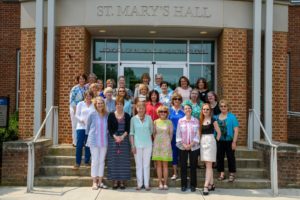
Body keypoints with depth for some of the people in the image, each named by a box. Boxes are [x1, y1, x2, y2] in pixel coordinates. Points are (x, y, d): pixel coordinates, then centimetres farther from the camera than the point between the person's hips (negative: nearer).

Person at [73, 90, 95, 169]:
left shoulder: (94, 105, 8)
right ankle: (77, 162, 4)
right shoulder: (80, 104, 8)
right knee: (79, 145, -4)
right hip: (81, 127, 0)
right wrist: (82, 120, -13)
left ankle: (87, 161, 18)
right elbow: (77, 115, 5)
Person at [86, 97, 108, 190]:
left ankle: (100, 182, 16)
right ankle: (94, 182, 8)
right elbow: (88, 126, 7)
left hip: (104, 142, 3)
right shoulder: (92, 115, -4)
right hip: (94, 141, -3)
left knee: (102, 161, 8)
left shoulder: (106, 115, 3)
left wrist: (106, 134, 10)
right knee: (95, 161, 0)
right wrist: (90, 135, 13)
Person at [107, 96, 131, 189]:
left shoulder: (127, 116, 5)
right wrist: (115, 137, -15)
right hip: (113, 139, 0)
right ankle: (115, 181, 6)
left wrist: (122, 136, -15)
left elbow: (128, 129, 1)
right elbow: (109, 128, -2)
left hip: (124, 139, 1)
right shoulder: (111, 115, 3)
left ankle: (122, 181, 7)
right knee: (113, 160, -1)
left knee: (123, 160, 1)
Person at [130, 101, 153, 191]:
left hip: (147, 144, 0)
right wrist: (132, 145, -3)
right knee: (138, 165, 5)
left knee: (146, 164, 4)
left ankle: (146, 184, 11)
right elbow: (131, 133, 1)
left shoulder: (149, 118, 1)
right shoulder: (133, 119, 0)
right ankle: (139, 183, 13)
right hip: (137, 145, 0)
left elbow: (151, 131, 9)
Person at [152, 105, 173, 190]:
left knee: (165, 164, -1)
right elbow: (154, 133, 11)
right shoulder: (156, 122, 5)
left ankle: (165, 183, 4)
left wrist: (168, 142, 8)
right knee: (158, 164, 2)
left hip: (166, 145, -1)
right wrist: (156, 141, 10)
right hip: (157, 144, 1)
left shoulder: (169, 122, 2)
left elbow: (171, 134, 7)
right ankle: (160, 183, 7)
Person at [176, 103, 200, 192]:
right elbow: (178, 134, -1)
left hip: (194, 147, 0)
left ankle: (193, 185, 14)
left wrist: (191, 144, -11)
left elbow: (197, 134, -3)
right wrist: (184, 144, -10)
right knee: (183, 166, 5)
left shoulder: (196, 121, -1)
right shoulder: (180, 121, 0)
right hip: (182, 147, 1)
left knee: (193, 166, 4)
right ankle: (184, 185, 15)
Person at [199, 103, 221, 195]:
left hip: (210, 142, -6)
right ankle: (211, 184, 19)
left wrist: (216, 141, -1)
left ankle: (206, 186, -11)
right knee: (208, 165, 11)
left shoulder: (212, 120, -6)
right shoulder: (201, 120, 9)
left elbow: (219, 132, -3)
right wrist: (201, 140, 5)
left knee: (208, 165, -7)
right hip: (203, 142, 6)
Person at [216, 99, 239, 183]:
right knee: (219, 157, 8)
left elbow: (236, 130, -8)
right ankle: (221, 174, 20)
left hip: (229, 141, -4)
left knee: (230, 157, 4)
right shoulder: (216, 117, 7)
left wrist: (234, 142, -13)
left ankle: (232, 174, 15)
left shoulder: (232, 117, -5)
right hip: (219, 141, 4)